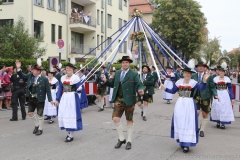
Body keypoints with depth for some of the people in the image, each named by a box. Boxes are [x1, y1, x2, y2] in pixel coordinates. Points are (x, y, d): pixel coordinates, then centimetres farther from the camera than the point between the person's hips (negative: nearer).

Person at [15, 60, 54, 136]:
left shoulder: (44, 79, -13)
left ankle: (40, 129, 21)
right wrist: (18, 68, -6)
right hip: (31, 99, 5)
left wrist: (50, 100, -13)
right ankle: (36, 125, 33)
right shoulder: (30, 76, 1)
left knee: (39, 115, 5)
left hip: (40, 100, -5)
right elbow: (22, 76, 9)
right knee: (30, 113, 11)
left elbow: (48, 90, -11)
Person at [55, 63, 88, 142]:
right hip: (64, 98, 6)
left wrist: (80, 88, -25)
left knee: (71, 115, -3)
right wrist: (57, 99, 12)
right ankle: (68, 133, 24)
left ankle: (71, 135, 4)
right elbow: (60, 89, 14)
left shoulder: (75, 77, -7)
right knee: (63, 115, 8)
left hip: (72, 98, -6)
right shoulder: (63, 78, 9)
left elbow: (78, 89, -5)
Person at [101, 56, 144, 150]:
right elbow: (113, 84, 13)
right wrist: (105, 81, -3)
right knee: (115, 119, -3)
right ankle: (121, 139, 17)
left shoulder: (134, 74, -5)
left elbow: (139, 85, -11)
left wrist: (140, 90, -33)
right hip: (118, 100, 4)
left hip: (129, 100, -3)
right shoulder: (117, 73, 9)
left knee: (129, 121, 8)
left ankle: (129, 141, 23)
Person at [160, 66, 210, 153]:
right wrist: (165, 88, 0)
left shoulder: (193, 82, -7)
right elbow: (173, 91, 11)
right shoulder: (179, 82, 5)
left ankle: (186, 144, 1)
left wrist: (204, 81, -35)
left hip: (189, 104, -4)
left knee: (188, 122, -3)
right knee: (179, 121, 8)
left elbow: (202, 88, -21)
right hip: (180, 103, 4)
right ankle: (181, 140, 24)